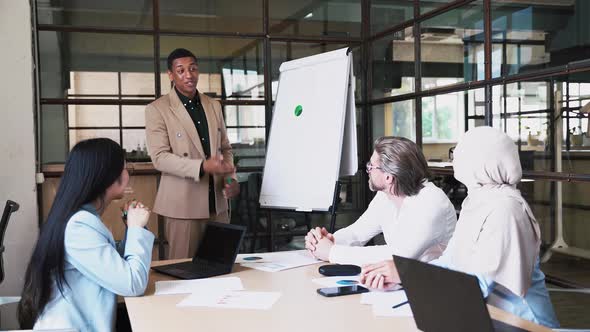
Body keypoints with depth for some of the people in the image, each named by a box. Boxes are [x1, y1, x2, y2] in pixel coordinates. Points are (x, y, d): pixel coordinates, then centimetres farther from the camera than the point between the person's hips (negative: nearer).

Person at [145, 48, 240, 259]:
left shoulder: (214, 106, 13)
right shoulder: (157, 110, -4)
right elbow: (160, 157, -12)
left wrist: (230, 178, -1)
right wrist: (202, 167, -24)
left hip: (217, 202, 5)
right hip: (183, 204, -5)